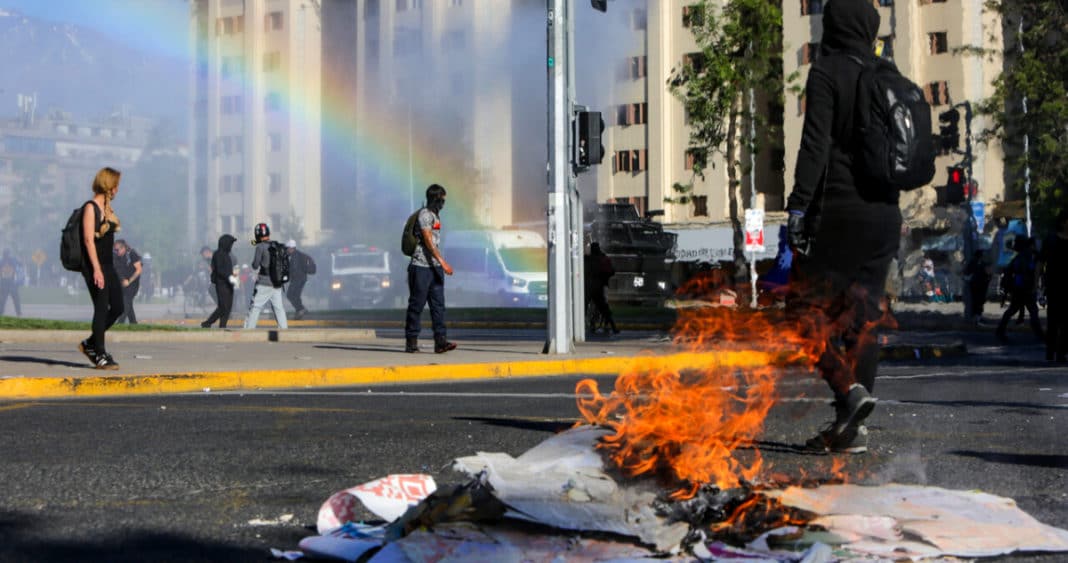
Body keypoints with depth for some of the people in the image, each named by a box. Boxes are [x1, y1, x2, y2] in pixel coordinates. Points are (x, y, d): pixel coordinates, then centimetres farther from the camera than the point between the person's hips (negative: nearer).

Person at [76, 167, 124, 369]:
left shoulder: (107, 208, 16)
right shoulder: (90, 208, -9)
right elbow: (88, 239, -15)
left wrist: (106, 268, 17)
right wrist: (96, 269, -21)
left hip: (108, 264, 8)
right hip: (94, 265, -8)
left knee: (117, 307, 6)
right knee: (102, 308, -7)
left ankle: (90, 344, 19)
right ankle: (100, 354, 0)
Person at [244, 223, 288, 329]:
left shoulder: (261, 247, -10)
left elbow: (255, 266, -12)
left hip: (264, 284, -6)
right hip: (277, 283, 6)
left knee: (255, 307, -1)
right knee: (278, 307, 11)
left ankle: (249, 329, -1)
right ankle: (284, 328, 9)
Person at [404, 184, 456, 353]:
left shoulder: (436, 215, 16)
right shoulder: (424, 215, -12)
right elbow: (428, 241, -23)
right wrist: (443, 262, -31)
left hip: (435, 267, 8)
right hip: (421, 267, -8)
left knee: (438, 304, 0)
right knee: (417, 304, -1)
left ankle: (440, 341, -5)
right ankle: (411, 341, 7)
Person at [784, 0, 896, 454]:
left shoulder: (827, 71, -5)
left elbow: (816, 142, -15)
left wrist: (798, 205, -16)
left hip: (839, 208, -6)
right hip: (885, 210, 6)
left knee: (804, 305, 1)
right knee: (862, 315, 7)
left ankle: (849, 389, -18)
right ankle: (852, 426, 8)